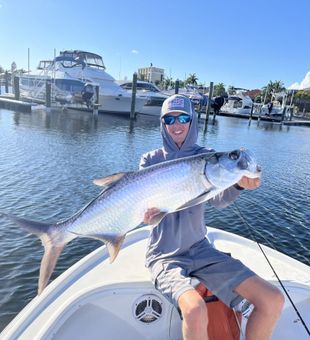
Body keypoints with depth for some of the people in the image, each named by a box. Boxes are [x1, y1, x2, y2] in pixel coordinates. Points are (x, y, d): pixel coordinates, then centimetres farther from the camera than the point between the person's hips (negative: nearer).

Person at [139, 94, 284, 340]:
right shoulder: (151, 159, -1)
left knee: (273, 300, -7)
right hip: (165, 254, -2)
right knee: (195, 310, -32)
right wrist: (145, 213, -34)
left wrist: (238, 184, -35)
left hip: (200, 248, 3)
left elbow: (219, 201, -12)